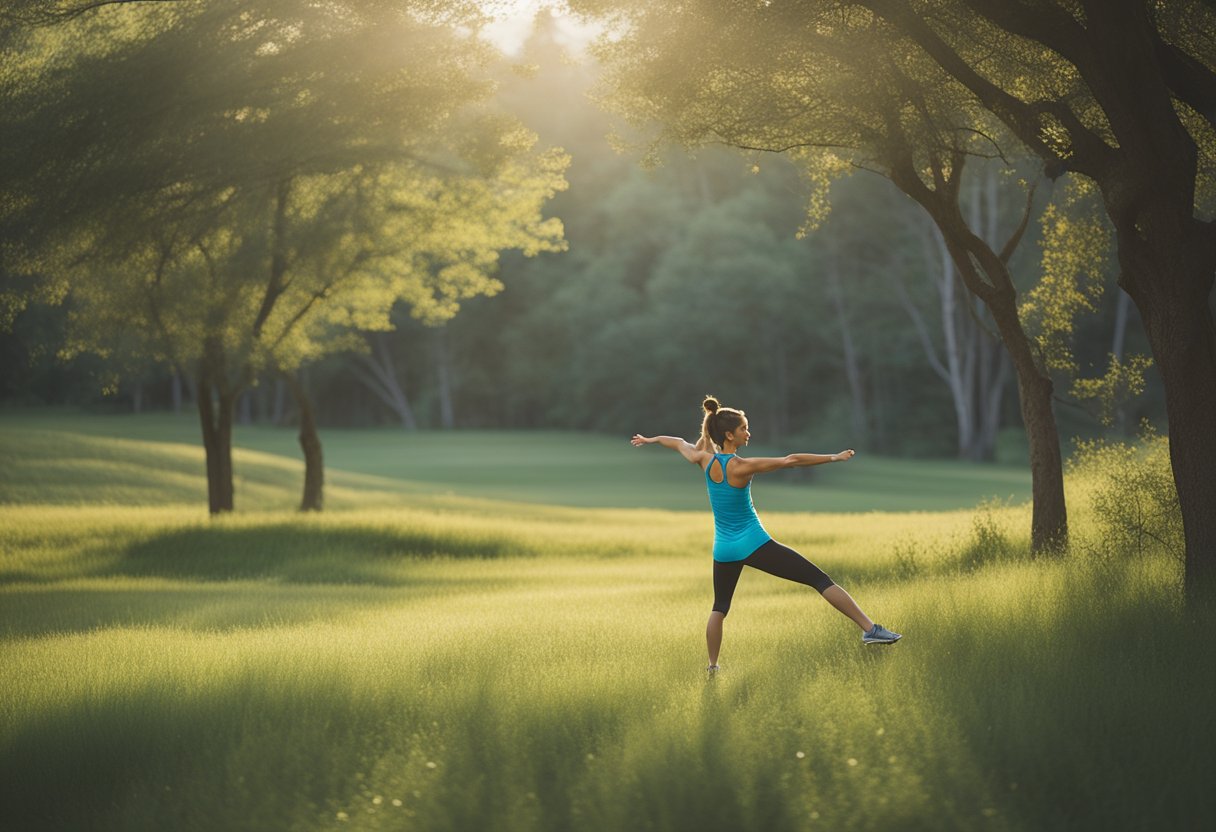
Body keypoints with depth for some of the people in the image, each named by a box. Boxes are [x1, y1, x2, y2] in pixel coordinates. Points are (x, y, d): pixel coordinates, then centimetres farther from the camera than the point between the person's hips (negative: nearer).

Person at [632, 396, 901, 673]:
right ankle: (870, 629, -13)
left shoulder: (705, 461, -1)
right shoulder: (741, 467, -19)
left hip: (724, 549, 6)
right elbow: (790, 460, -22)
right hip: (754, 544, -6)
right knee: (820, 580, -7)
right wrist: (833, 457, -19)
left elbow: (679, 443, 20)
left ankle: (712, 667, 21)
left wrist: (651, 439, 37)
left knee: (719, 608, 24)